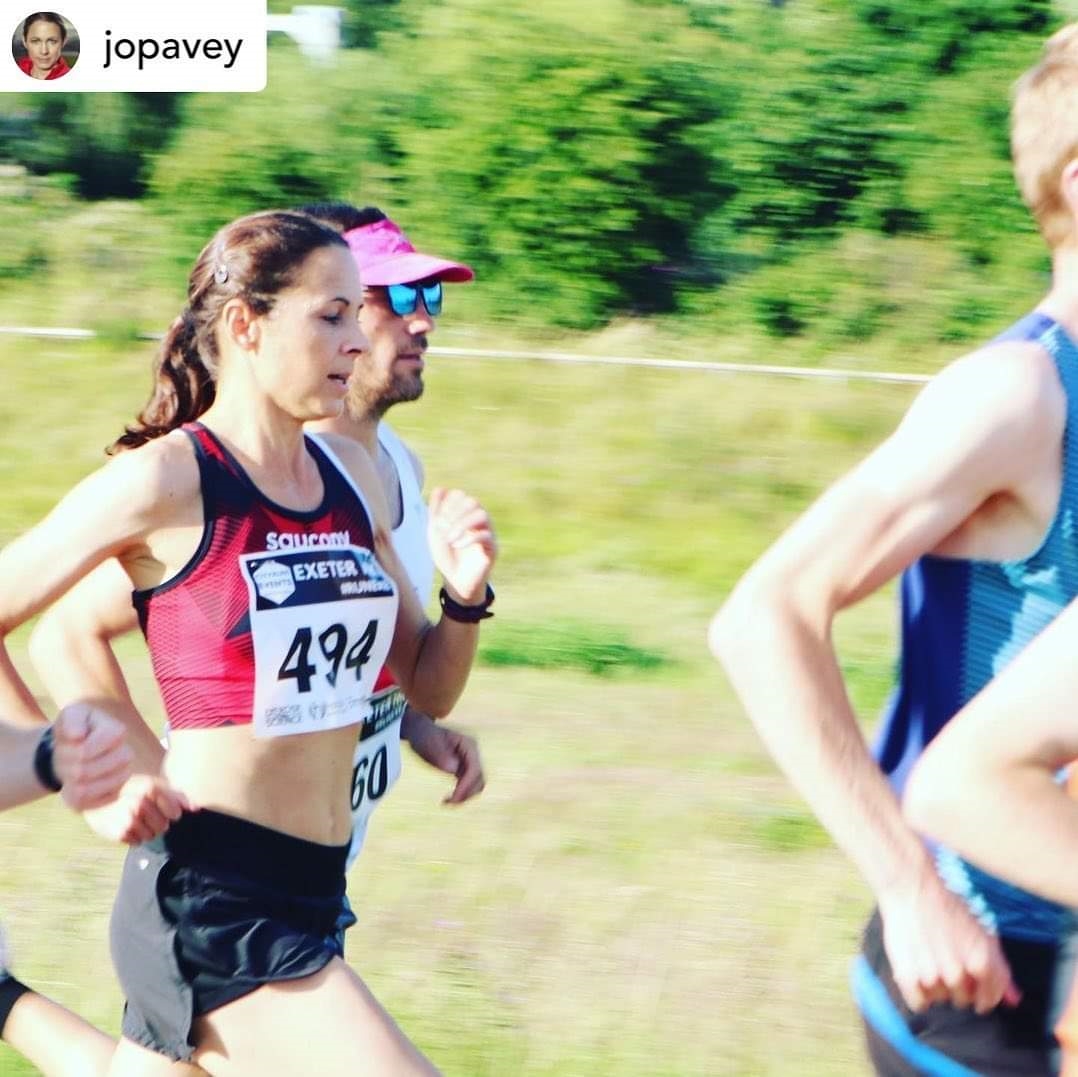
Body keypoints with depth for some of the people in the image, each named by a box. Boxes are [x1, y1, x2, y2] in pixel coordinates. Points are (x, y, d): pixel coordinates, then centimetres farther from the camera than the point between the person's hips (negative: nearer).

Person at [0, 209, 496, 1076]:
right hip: (212, 894, -7)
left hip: (308, 894, 7)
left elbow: (428, 686, 16)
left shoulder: (351, 478, 9)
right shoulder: (167, 481, -11)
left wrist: (465, 592, -2)